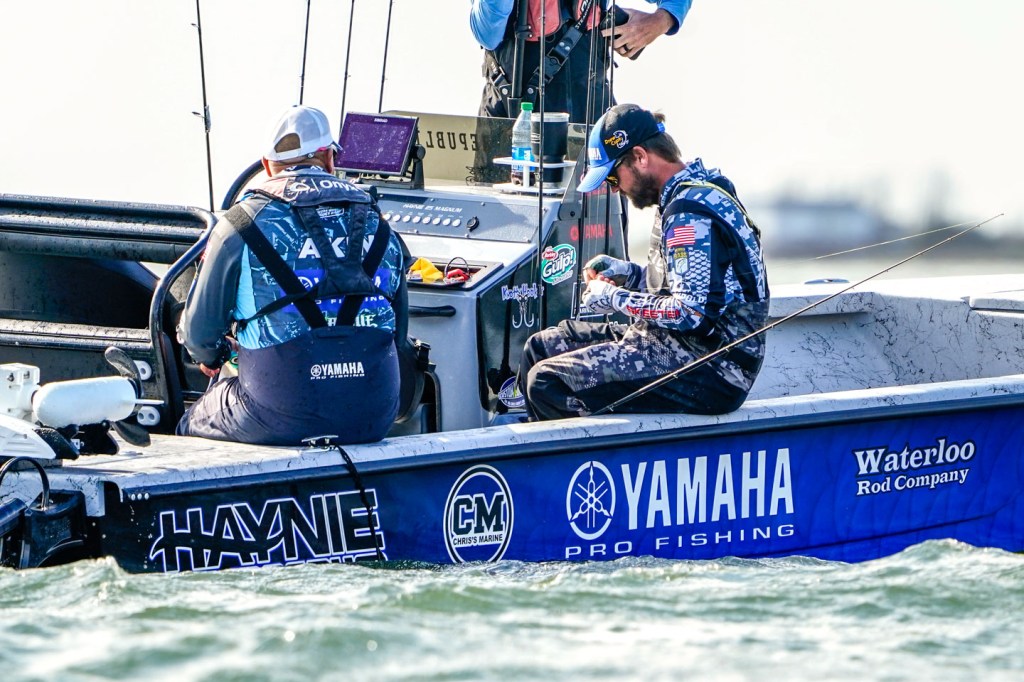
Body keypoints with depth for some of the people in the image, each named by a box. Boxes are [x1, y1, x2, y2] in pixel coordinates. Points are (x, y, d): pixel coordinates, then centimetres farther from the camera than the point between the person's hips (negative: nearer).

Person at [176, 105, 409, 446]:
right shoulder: (379, 228, 10)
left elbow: (199, 331, 3)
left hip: (280, 420, -4)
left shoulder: (241, 224, -1)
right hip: (372, 421, 4)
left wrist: (210, 355, 28)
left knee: (189, 429, 23)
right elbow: (397, 330, 18)